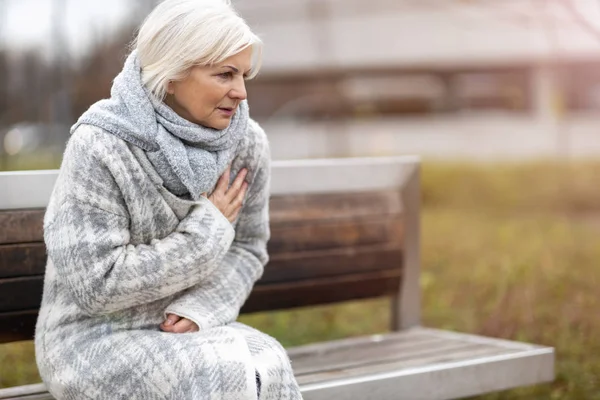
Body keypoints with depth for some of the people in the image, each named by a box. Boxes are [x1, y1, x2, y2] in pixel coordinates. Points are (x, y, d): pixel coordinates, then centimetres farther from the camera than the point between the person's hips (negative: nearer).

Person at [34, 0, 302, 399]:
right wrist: (208, 229, -17)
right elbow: (97, 284, -21)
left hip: (186, 326, 5)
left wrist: (203, 307, -14)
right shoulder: (99, 146, -20)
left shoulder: (247, 142, -4)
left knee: (271, 366, -24)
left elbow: (248, 248, 7)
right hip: (96, 337, -5)